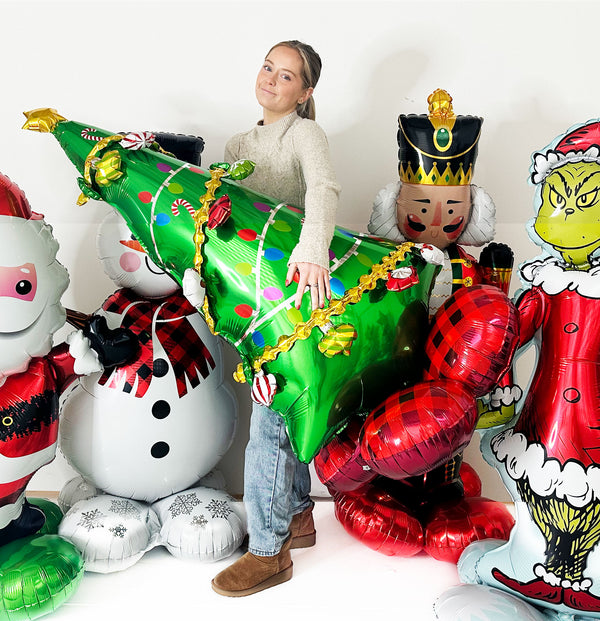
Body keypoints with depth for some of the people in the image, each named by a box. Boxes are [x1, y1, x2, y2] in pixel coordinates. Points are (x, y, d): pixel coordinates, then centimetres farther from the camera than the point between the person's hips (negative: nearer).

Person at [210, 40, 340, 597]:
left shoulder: (305, 134, -5)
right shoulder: (241, 144, 19)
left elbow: (324, 189, -26)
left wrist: (312, 248, -44)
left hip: (295, 286, -7)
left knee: (271, 417, -7)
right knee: (280, 408, 14)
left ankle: (269, 551, 5)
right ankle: (297, 516, 30)